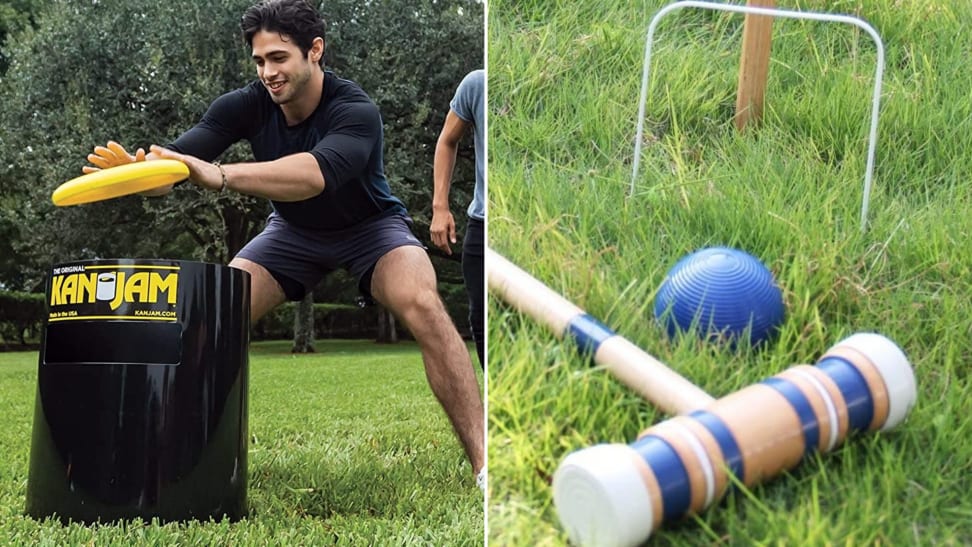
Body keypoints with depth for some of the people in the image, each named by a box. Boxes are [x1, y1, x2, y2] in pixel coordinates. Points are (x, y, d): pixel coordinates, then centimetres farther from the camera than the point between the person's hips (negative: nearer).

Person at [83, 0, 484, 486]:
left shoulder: (355, 111, -33)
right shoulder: (247, 105, -20)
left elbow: (316, 173, -53)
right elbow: (177, 159, -31)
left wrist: (221, 176, -65)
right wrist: (139, 170, -55)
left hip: (370, 226, -4)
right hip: (294, 231, 5)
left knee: (422, 306, -31)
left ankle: (482, 461, -27)